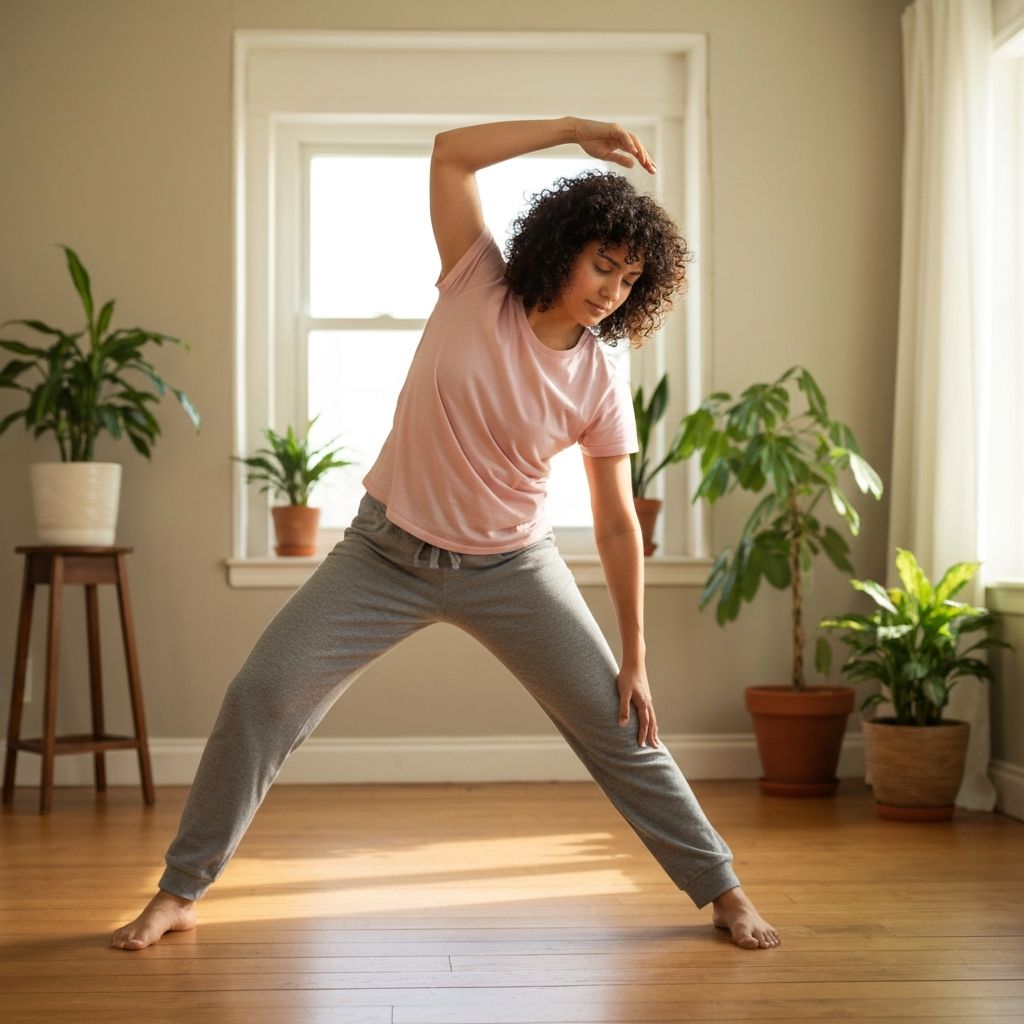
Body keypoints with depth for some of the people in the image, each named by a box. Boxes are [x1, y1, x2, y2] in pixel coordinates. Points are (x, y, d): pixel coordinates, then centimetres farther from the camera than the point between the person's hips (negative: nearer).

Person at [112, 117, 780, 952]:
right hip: (388, 550, 0)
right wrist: (575, 129, -23)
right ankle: (181, 890, 8)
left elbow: (618, 525, -5)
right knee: (261, 695, -8)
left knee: (616, 725, -1)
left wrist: (636, 658, -6)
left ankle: (721, 889, 17)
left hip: (511, 568, 0)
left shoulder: (601, 386, -10)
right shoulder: (477, 286, -11)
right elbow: (450, 153, -19)